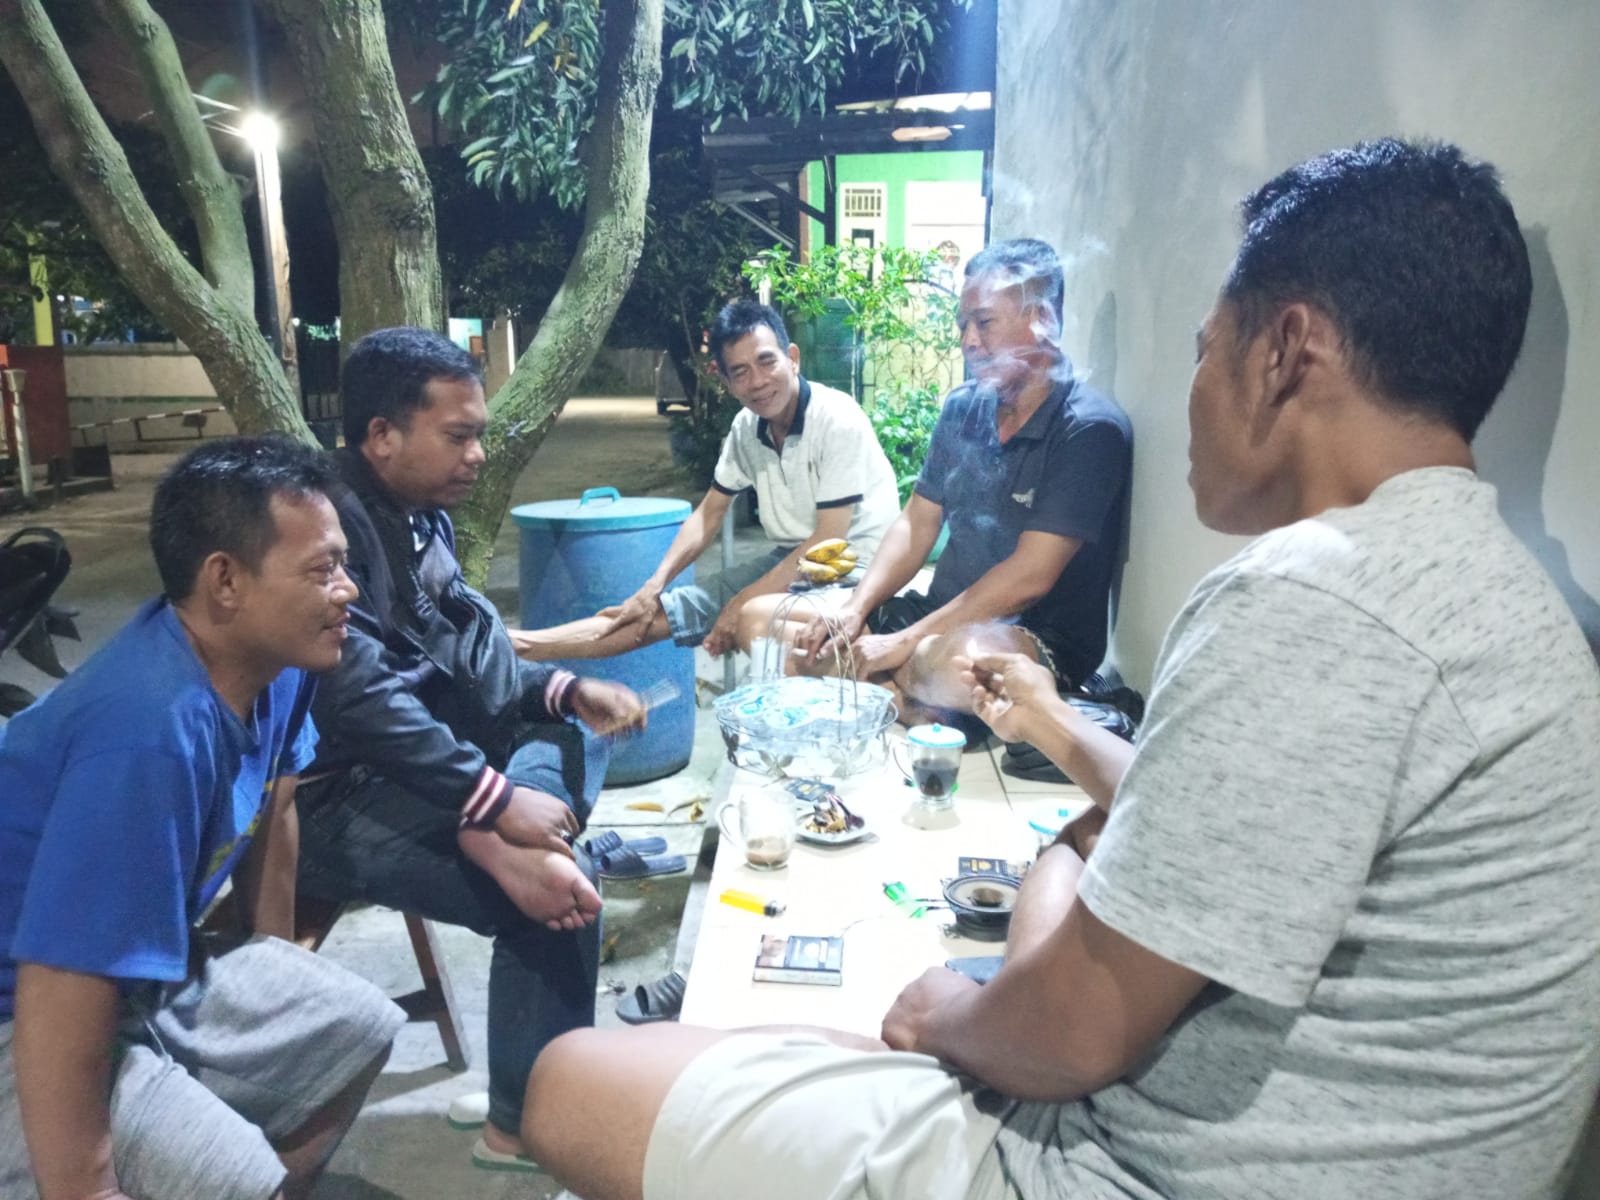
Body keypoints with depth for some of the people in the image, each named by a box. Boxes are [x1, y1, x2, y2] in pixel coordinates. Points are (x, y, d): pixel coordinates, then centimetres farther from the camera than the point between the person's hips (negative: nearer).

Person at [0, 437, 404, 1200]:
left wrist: (280, 966, 17)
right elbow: (67, 988, -33)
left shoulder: (275, 658, -8)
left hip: (151, 978, 9)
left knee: (357, 1031, 14)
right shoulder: (150, 736, -35)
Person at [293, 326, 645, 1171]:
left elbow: (466, 658, 13)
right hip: (329, 798, -10)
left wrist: (568, 689, -3)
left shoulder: (422, 517, 10)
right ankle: (528, 1121, 3)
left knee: (568, 733, 4)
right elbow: (359, 697, -28)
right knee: (559, 885, -19)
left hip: (403, 765, 11)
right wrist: (496, 800, -26)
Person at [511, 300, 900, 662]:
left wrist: (745, 600, -21)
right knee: (661, 610, -2)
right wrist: (653, 586, -2)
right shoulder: (746, 428, 1)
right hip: (791, 560, 6)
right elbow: (708, 515, 8)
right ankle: (520, 645, -2)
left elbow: (829, 540, -22)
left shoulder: (837, 421, -20)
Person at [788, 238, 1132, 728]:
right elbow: (916, 525, 8)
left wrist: (906, 642, -21)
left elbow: (1030, 577, -21)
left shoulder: (1089, 429, -15)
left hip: (1041, 638, -7)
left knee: (938, 666, -42)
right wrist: (855, 609, -8)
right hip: (945, 616, 7)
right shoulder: (962, 408, 6)